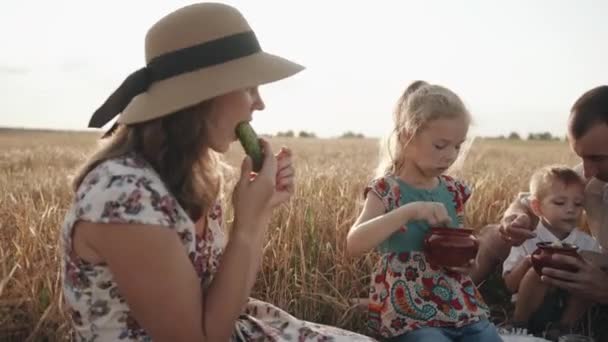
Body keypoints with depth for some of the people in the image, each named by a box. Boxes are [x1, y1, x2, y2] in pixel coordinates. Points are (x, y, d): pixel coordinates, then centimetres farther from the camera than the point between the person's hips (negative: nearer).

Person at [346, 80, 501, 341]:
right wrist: (408, 211, -33)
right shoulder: (386, 190, -9)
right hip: (408, 315, -5)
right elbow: (353, 245, -25)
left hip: (462, 308, 5)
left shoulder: (454, 190, 7)